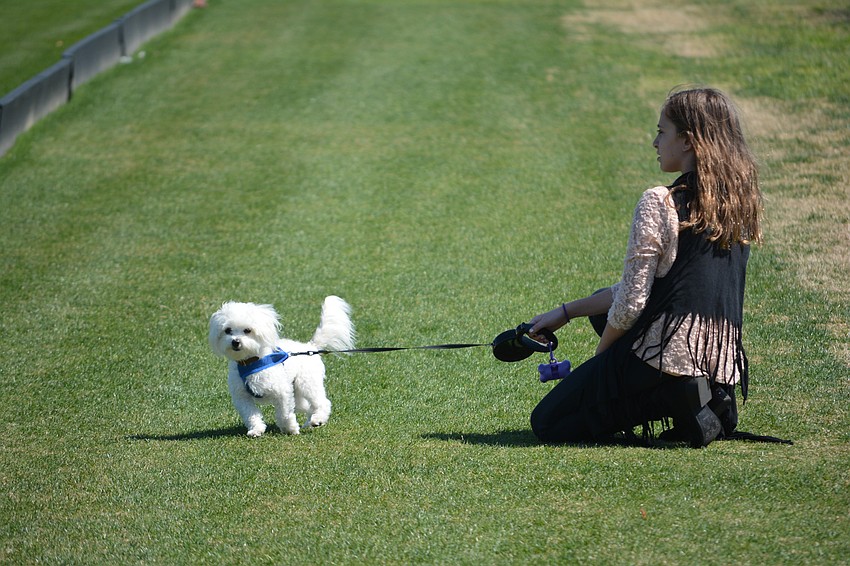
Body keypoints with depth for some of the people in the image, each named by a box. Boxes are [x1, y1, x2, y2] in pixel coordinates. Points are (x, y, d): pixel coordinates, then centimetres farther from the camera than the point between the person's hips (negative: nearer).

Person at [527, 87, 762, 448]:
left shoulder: (660, 204, -14)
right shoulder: (739, 204, 10)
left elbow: (631, 303, -14)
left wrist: (600, 357, 7)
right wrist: (566, 313, 19)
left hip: (667, 356, -8)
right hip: (724, 362, 8)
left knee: (547, 424, 10)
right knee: (604, 309, 32)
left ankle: (678, 397, -8)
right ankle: (707, 395, 10)